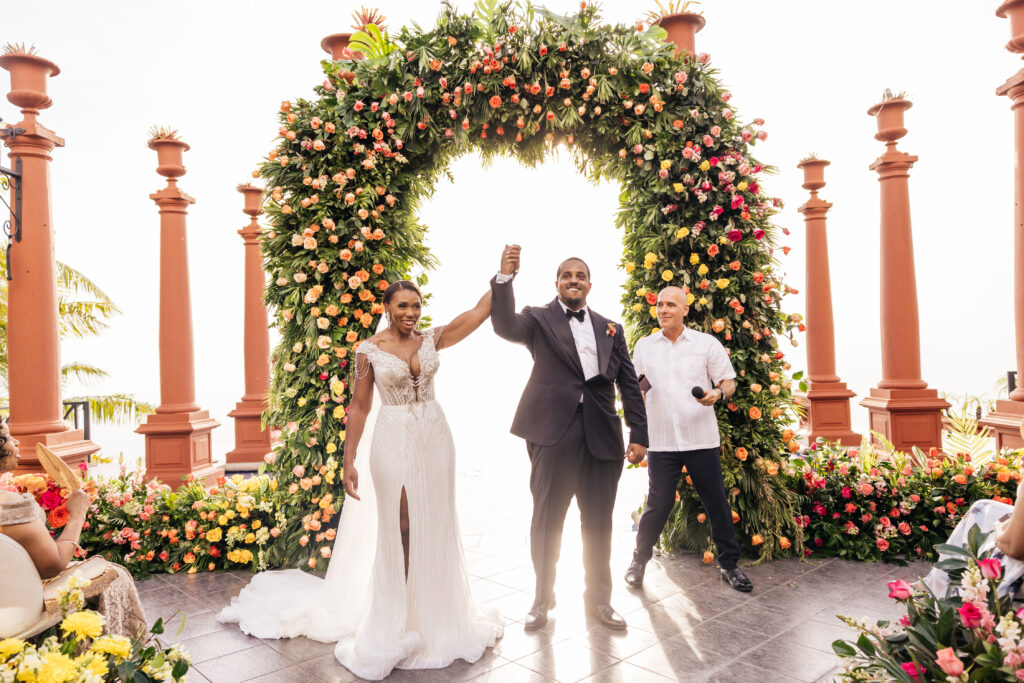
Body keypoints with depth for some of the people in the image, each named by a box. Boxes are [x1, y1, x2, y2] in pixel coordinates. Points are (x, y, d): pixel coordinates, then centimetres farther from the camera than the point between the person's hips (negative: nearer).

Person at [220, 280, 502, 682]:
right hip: (393, 442, -3)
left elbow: (480, 311, -1)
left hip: (434, 438, 3)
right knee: (397, 530, 6)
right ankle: (397, 624, 22)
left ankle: (435, 614, 31)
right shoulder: (369, 350, -5)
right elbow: (359, 407, -4)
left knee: (435, 526, 12)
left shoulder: (432, 339, 2)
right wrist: (349, 461, -7)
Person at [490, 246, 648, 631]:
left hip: (602, 436, 3)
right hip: (553, 433, -3)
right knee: (547, 520, 7)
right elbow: (506, 326, -16)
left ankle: (598, 599, 29)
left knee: (599, 523, 11)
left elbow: (629, 384, 12)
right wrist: (505, 277, -30)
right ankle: (543, 599, 25)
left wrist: (639, 434, 4)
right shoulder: (539, 319, 6)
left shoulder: (611, 329, 15)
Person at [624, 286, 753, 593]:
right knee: (658, 504, 2)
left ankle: (729, 563, 23)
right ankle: (639, 561, 21)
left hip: (702, 439, 0)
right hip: (661, 441, 1)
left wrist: (718, 393, -16)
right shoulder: (644, 346, 9)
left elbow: (729, 382, 5)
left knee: (717, 502, 6)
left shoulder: (707, 343, 3)